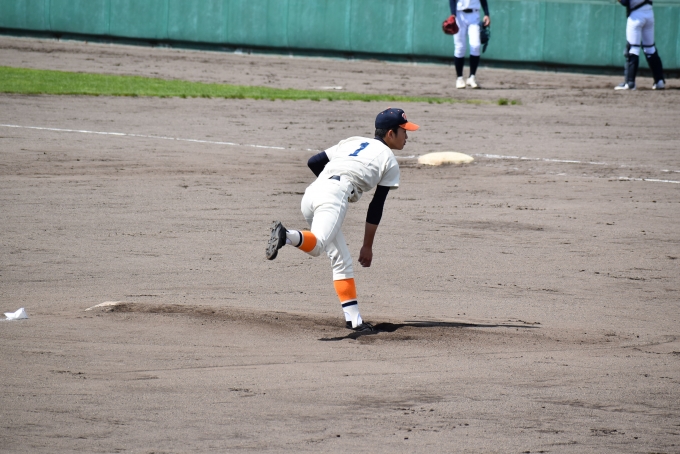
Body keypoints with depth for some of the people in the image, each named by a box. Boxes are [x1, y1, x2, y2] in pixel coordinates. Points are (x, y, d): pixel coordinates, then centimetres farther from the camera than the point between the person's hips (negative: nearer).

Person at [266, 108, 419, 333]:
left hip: (310, 194, 7)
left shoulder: (352, 142, 31)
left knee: (341, 260, 12)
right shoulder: (389, 160, 15)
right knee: (317, 244, -30)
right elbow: (376, 207, 13)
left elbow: (313, 162, 28)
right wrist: (367, 247, 19)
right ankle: (286, 235, -60)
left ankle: (353, 318, 6)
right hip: (334, 197, -7)